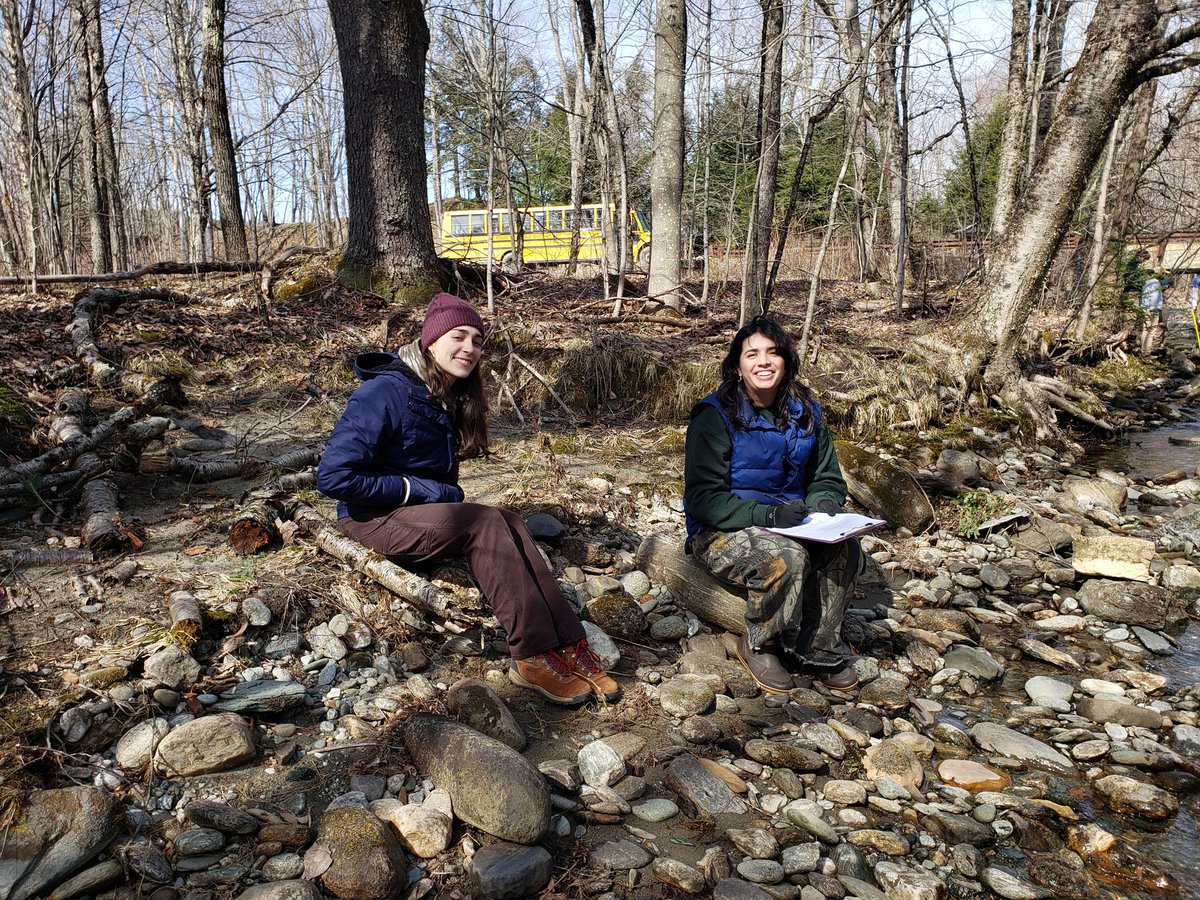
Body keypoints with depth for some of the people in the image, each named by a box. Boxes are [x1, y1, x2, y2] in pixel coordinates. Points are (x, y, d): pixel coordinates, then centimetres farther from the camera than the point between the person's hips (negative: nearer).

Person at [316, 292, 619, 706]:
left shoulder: (449, 397, 7)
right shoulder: (384, 393, -18)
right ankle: (533, 656, -26)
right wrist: (417, 490, -20)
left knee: (508, 521, -21)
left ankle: (567, 645, -27)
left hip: (424, 512, 7)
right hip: (373, 517, -7)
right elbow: (334, 476, -23)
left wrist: (448, 495, -2)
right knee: (488, 524, -28)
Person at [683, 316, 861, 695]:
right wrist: (768, 515, -29)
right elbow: (703, 498, -18)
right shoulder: (715, 415, -13)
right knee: (787, 557, -34)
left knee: (845, 550, -23)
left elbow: (828, 478, 14)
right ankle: (759, 646, -6)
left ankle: (820, 652, -3)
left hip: (788, 524, 6)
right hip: (722, 532, -5)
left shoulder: (805, 413, 4)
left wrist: (823, 502, -11)